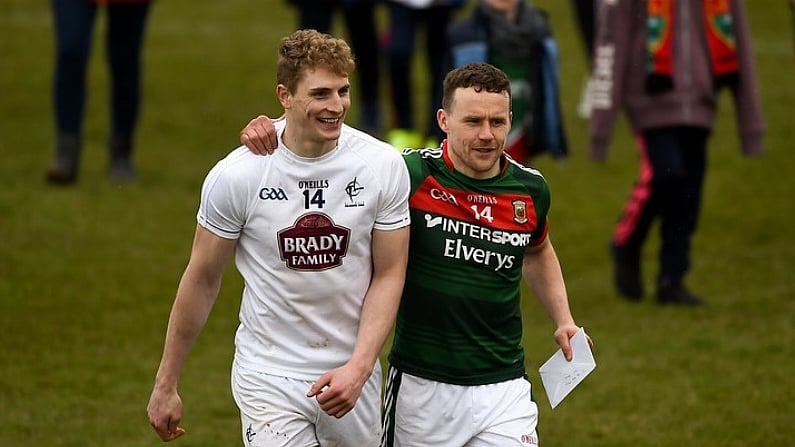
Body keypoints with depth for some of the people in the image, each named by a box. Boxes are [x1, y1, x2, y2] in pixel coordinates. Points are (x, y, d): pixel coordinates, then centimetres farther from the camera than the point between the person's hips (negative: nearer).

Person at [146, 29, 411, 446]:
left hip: (353, 371, 3)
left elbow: (388, 276, -1)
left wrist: (358, 369, -15)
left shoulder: (383, 165, -7)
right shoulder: (235, 175, -11)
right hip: (269, 376, -2)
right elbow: (202, 280, 0)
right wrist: (165, 385, 5)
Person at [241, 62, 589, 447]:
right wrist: (274, 131, -17)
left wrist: (563, 320, 16)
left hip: (501, 386, 2)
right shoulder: (411, 173, -11)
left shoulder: (531, 190, 1)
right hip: (420, 385, -2)